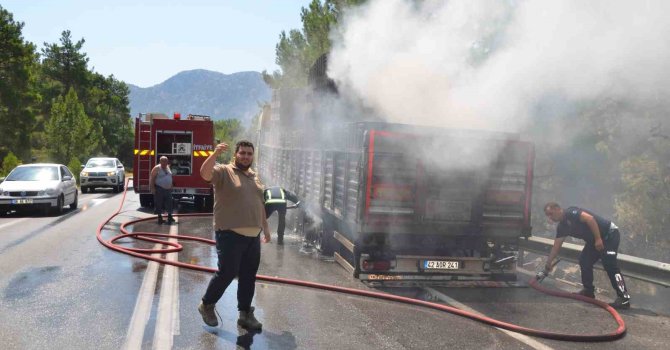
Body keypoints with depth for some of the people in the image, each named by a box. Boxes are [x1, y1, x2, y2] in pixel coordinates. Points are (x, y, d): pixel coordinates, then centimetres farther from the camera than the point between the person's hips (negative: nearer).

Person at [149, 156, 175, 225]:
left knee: (169, 204, 6)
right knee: (159, 204, 0)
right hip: (159, 190, -6)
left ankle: (170, 217, 15)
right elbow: (151, 179, -12)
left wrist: (171, 187, 16)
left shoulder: (168, 167, 11)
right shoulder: (157, 168, -9)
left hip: (168, 189, 6)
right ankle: (160, 217, 10)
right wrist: (152, 188, -16)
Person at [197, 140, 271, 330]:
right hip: (230, 234, -6)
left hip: (253, 236, 7)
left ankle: (245, 314, 21)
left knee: (249, 276, 9)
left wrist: (265, 228, 23)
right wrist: (215, 154, -38)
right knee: (227, 272, -5)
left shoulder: (254, 177, 17)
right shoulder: (224, 171, -4)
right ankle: (206, 304, 19)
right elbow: (204, 173, -25)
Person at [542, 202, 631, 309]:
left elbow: (590, 218, -27)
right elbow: (556, 246, 12)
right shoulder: (562, 227, 9)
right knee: (584, 261, 6)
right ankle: (589, 290, 18)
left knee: (609, 264, -17)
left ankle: (624, 298, -18)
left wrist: (598, 239, -26)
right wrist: (548, 263, 13)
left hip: (609, 233, -9)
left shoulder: (570, 212, -17)